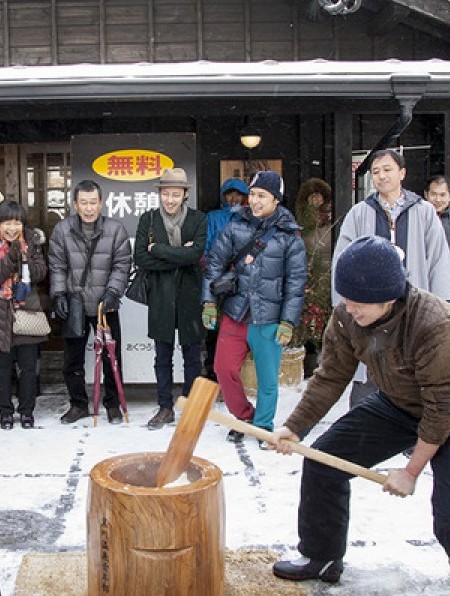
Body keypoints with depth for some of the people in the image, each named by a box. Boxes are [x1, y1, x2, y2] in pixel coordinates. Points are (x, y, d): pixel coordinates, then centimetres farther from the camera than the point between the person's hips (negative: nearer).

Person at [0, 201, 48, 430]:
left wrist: (23, 258, -20)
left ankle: (27, 410, 19)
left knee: (28, 366, 7)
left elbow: (41, 273, -5)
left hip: (28, 310, 1)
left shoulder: (31, 242, 3)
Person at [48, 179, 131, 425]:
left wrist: (112, 292, -15)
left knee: (111, 358, 6)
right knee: (72, 359, 9)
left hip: (105, 306, -1)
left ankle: (112, 404, 22)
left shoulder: (115, 229, -4)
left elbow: (122, 265, -3)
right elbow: (57, 266, 3)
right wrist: (58, 294, -7)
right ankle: (78, 404, 25)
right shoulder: (62, 230, 0)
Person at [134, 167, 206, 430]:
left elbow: (195, 254, -16)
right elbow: (140, 258, -7)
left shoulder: (198, 219, -1)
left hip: (190, 297, -1)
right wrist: (179, 257, -13)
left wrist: (157, 249, -12)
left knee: (192, 356, 8)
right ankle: (166, 408, 21)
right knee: (163, 357, 9)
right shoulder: (149, 219, 3)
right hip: (161, 297, 1)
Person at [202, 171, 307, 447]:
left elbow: (296, 281, -3)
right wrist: (210, 301, 1)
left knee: (267, 378, 5)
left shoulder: (290, 236, -3)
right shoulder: (236, 228, 4)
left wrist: (288, 321, -7)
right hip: (234, 313, 3)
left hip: (268, 319, -2)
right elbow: (216, 263, 8)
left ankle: (264, 427, 25)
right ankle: (245, 417, 25)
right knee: (224, 368, 2)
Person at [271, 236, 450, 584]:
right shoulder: (346, 317, -18)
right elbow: (331, 377, -7)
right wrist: (294, 427, -16)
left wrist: (412, 471, -20)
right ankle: (322, 558, 22)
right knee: (323, 460, 2)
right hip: (395, 405, 6)